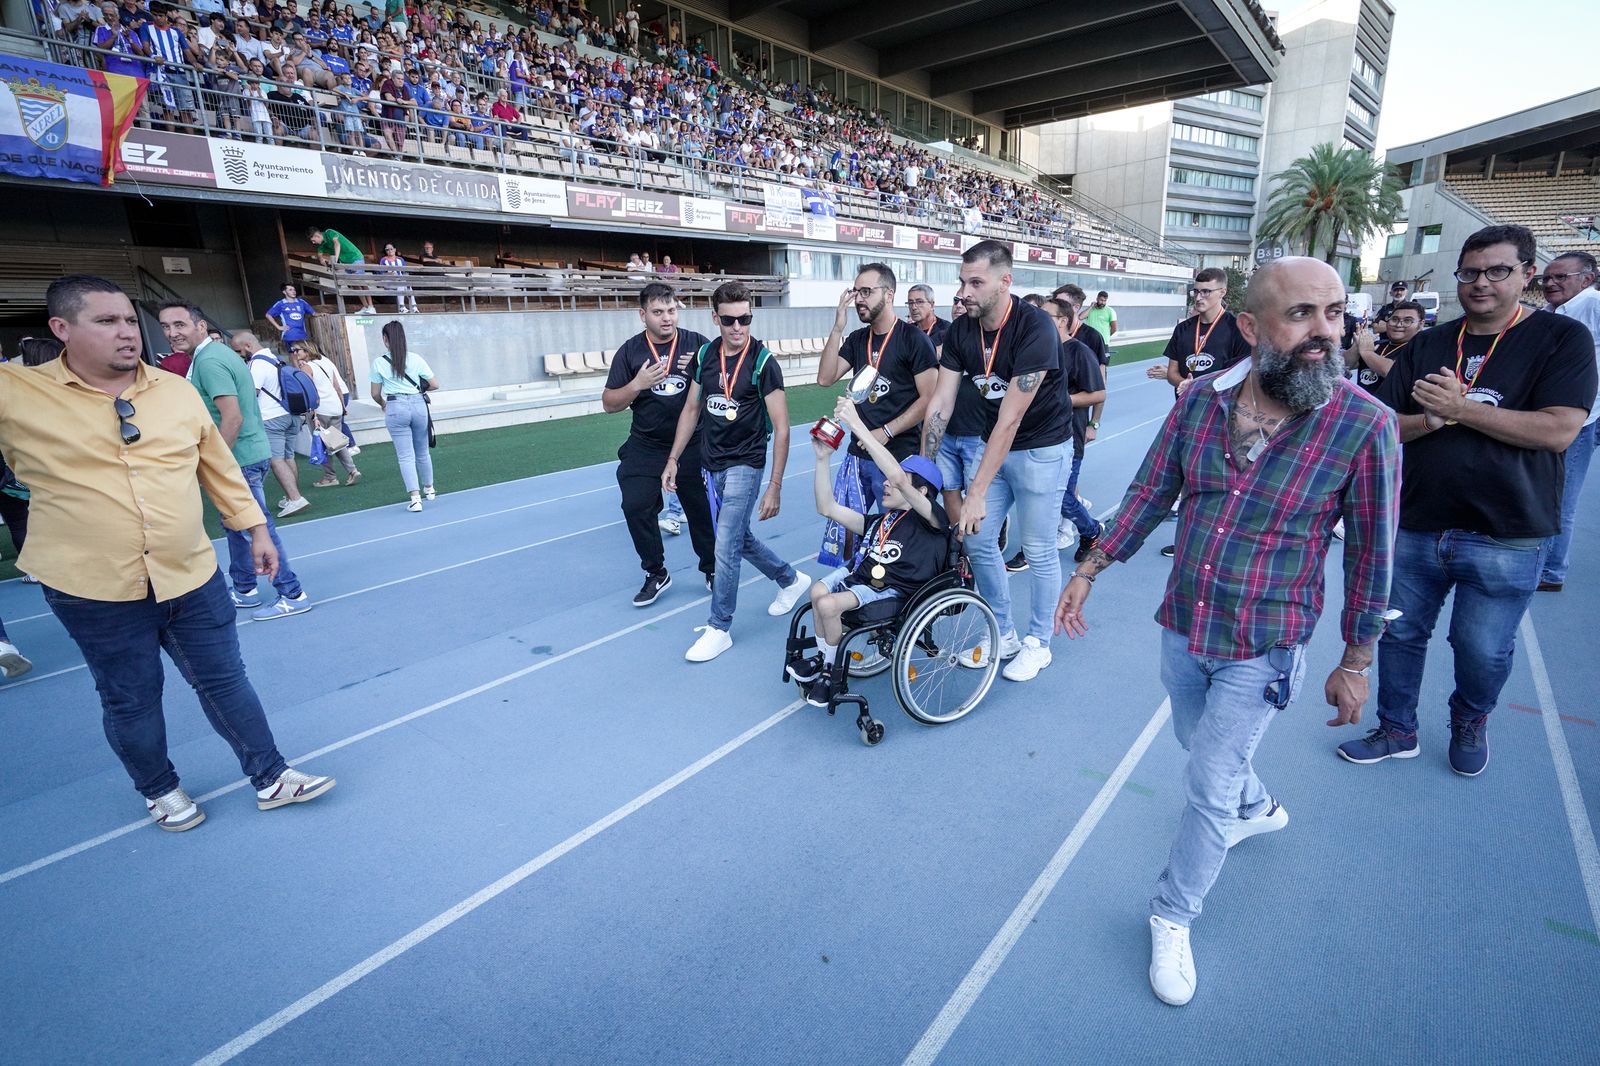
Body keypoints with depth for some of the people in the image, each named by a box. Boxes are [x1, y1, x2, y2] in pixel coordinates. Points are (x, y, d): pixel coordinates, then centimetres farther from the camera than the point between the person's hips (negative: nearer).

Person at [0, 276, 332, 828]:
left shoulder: (177, 390, 2)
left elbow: (219, 466, 9)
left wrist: (256, 528, 10)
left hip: (192, 579, 2)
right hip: (93, 593, -2)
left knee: (224, 681, 12)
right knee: (130, 700, 14)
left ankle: (271, 777, 24)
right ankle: (160, 790, 37)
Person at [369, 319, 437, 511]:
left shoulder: (379, 362, -1)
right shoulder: (416, 359, 1)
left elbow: (375, 394, 6)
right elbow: (434, 385, 3)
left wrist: (382, 405, 27)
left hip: (396, 408, -2)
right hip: (418, 404, 2)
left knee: (406, 456, 1)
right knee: (423, 452, 18)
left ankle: (415, 498, -7)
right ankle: (429, 489, 33)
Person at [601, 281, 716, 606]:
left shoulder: (698, 344, -2)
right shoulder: (630, 351, 1)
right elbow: (609, 404, 1)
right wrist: (637, 385, -16)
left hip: (692, 448, -1)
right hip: (645, 448, 1)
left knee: (702, 510, 7)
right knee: (635, 506, -4)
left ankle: (712, 570, 29)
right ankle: (656, 574, 15)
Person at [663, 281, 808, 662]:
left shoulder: (763, 362, -14)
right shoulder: (705, 355, 1)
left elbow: (781, 428, -14)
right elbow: (691, 409, 12)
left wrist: (775, 487, -17)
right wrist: (673, 460, 8)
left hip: (744, 465, -6)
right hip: (711, 465, 6)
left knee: (726, 546, -8)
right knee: (740, 539, 17)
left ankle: (719, 628, 7)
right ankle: (791, 580, 40)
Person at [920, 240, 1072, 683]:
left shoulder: (1035, 328, -25)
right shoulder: (960, 331, -6)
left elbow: (1011, 418, -29)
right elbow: (941, 403, -6)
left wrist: (977, 493, -30)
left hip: (1040, 447, -6)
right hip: (990, 442, 6)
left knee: (1038, 549, 2)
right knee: (978, 540, 6)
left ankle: (1037, 642, 23)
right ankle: (1003, 635, 24)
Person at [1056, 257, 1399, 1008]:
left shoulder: (1364, 425, -19)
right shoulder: (1201, 399, -10)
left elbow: (1370, 553, -9)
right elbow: (1150, 493, 1)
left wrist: (1355, 663, -3)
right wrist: (1088, 570, 0)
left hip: (1263, 648, -4)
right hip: (1183, 627, 4)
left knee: (1209, 787, 3)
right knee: (1203, 745, 26)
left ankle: (1173, 916, 28)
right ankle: (1257, 808, 60)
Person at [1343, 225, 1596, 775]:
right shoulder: (1426, 346, 7)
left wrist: (1460, 409, -19)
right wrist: (1430, 420, -16)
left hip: (1506, 538, -3)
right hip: (1416, 527, 3)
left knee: (1483, 651, 9)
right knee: (1400, 634, 12)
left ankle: (1469, 720, 39)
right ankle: (1397, 730, 30)